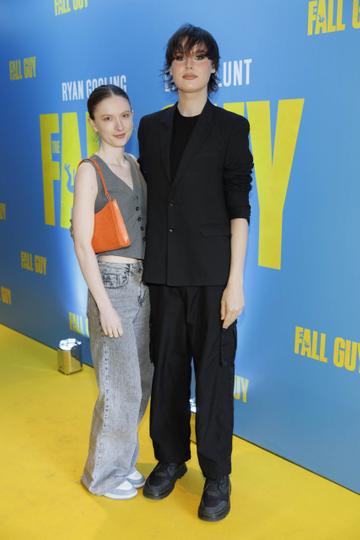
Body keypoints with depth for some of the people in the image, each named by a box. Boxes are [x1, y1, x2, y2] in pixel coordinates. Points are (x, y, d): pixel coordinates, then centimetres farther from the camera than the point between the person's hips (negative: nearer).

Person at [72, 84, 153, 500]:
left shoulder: (135, 166, 10)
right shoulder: (90, 171, -10)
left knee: (142, 380, 14)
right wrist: (104, 305, -16)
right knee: (121, 388, 1)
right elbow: (82, 244, -14)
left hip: (143, 282, 7)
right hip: (112, 284, -7)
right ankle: (102, 474, 23)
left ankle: (123, 461, 33)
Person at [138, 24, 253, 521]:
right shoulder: (151, 127, 10)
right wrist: (145, 264, 8)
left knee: (214, 370, 3)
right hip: (163, 270, 4)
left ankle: (217, 476, 20)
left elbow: (239, 208, -5)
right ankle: (170, 459, 31)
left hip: (211, 272, -3)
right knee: (166, 365, 12)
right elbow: (148, 200, 12)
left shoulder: (231, 127, -1)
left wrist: (235, 281, -10)